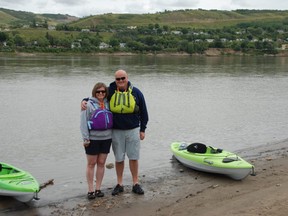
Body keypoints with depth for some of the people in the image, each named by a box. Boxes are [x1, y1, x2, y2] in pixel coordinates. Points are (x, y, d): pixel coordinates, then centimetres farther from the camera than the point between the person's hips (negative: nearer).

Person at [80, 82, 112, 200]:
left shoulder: (108, 104, 8)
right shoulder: (89, 104, -5)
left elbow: (112, 119, 13)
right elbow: (83, 122, -7)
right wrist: (85, 138, -12)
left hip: (106, 138, 4)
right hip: (92, 138, -4)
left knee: (101, 163, 9)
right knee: (91, 164, 4)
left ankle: (98, 189, 18)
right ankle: (90, 190, 11)